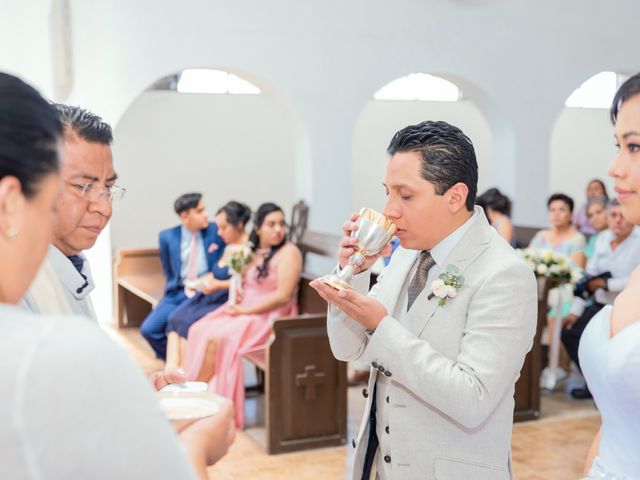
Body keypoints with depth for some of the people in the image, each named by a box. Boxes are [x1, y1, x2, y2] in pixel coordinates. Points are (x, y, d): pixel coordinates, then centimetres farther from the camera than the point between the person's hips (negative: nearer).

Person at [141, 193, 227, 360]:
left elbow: (223, 270, 0)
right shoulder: (167, 237, 4)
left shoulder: (216, 231, -1)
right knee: (148, 329, -13)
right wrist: (181, 286, 4)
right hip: (177, 293, 3)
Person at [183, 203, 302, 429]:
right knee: (198, 330, -15)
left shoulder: (288, 252, -8)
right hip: (242, 311, 7)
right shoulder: (251, 252, 14)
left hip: (270, 317, -7)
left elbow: (282, 296, -16)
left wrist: (244, 310, -16)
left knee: (217, 338, -25)